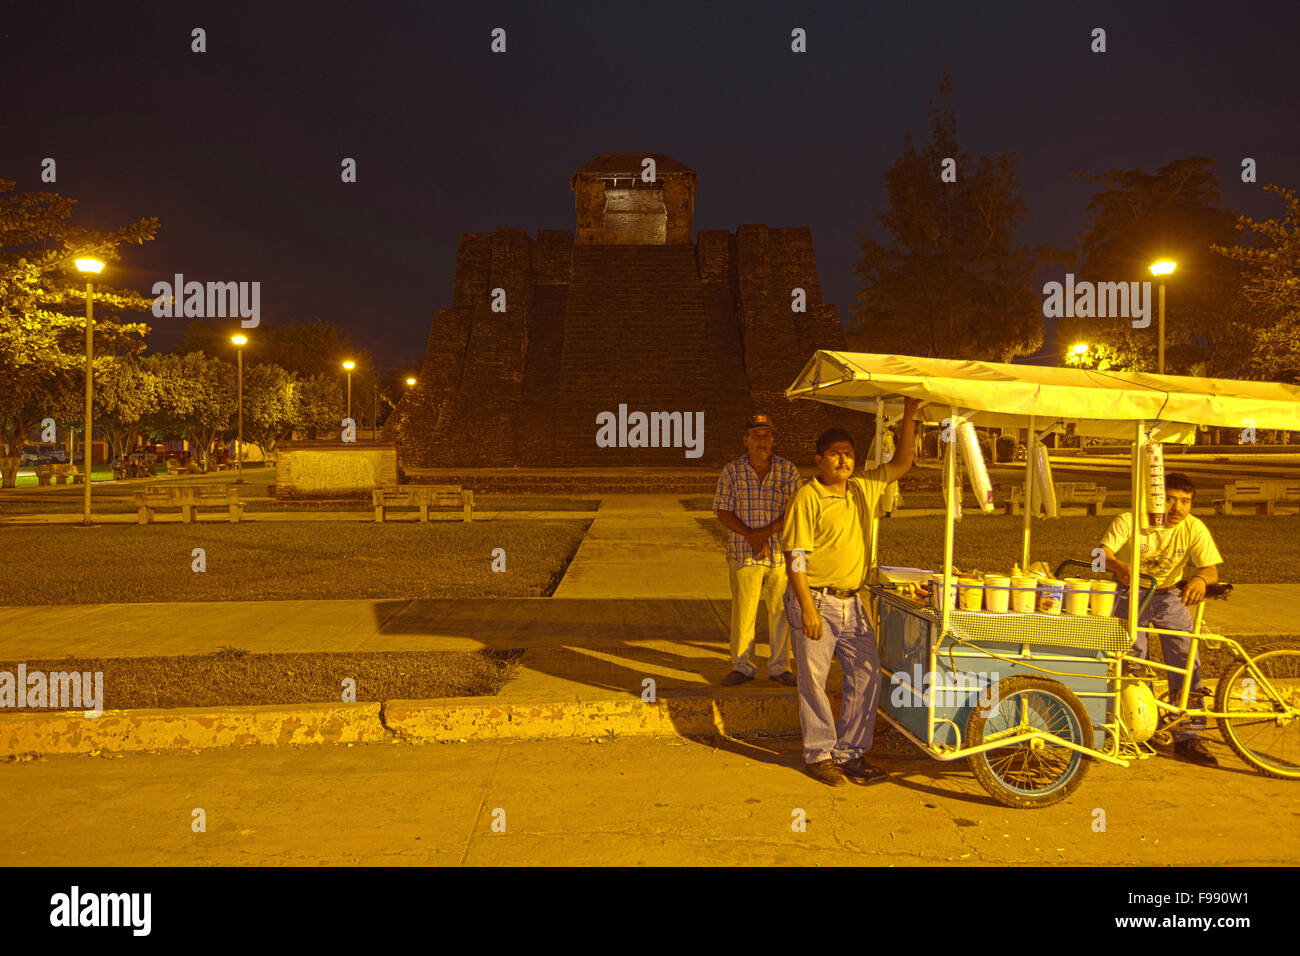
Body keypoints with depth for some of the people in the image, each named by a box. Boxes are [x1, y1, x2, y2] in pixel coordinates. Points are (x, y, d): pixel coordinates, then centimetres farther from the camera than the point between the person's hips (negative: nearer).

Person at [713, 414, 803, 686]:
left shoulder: (788, 470, 3)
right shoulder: (731, 471, 1)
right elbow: (723, 512, -4)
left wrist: (766, 532, -16)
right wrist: (752, 537, -15)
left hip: (781, 552, 1)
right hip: (744, 553, -1)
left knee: (781, 611, 6)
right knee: (743, 612, 3)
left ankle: (779, 667, 20)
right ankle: (742, 667, 18)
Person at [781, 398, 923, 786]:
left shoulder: (864, 489, 9)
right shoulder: (807, 498, -11)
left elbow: (901, 464, 18)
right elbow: (795, 559, -13)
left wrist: (909, 416, 7)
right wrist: (808, 609, -19)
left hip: (852, 603, 7)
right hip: (816, 601, -6)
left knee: (866, 676, 7)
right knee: (814, 681, 2)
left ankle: (851, 753, 19)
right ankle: (819, 755, 17)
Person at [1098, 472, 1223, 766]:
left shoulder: (1194, 528, -10)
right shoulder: (1129, 521, -16)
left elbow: (1211, 568, -16)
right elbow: (1103, 553, -25)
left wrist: (1199, 579, -41)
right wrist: (1118, 566, -48)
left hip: (1170, 596, 2)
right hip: (1130, 594, -2)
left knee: (1186, 661, -7)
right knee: (1134, 659, -11)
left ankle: (1187, 737, 4)